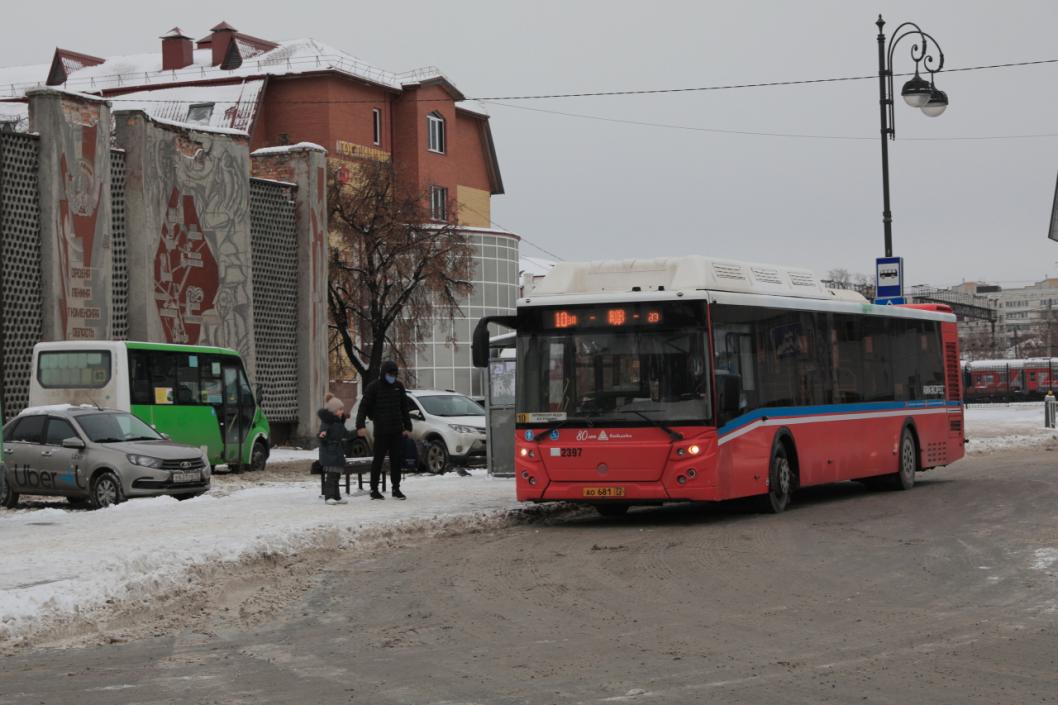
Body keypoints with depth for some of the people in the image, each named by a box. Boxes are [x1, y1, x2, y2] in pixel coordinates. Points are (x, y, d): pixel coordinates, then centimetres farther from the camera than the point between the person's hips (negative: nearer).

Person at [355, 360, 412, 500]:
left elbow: (405, 408, 17)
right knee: (378, 459, -1)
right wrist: (360, 425, -21)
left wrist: (408, 427, 12)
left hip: (397, 430, 4)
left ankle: (396, 488, 12)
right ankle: (374, 489, 6)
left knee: (397, 459, 4)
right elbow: (363, 407, -9)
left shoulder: (399, 386, 10)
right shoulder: (374, 387, -4)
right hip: (381, 430, -4)